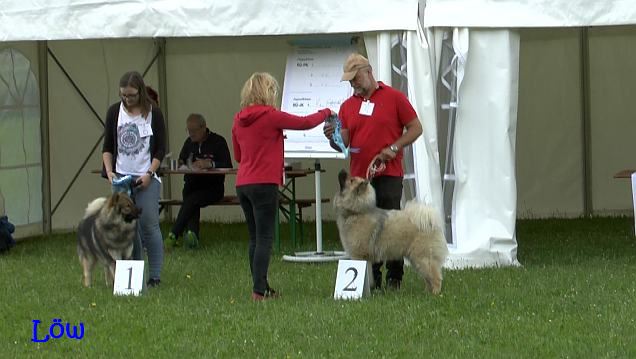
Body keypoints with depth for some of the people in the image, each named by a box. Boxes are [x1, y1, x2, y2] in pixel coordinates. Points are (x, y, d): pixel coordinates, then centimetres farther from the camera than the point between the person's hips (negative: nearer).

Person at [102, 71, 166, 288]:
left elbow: (160, 149, -1)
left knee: (149, 225, -9)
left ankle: (155, 276, -5)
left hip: (146, 178, -3)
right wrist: (109, 171, -4)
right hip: (121, 177, 3)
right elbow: (107, 146, 9)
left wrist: (149, 174, -11)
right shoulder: (115, 112, 5)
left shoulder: (153, 114, -3)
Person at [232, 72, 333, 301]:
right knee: (264, 238, -6)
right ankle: (259, 290, -12)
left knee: (255, 238, 13)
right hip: (264, 184, -7)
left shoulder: (239, 120, 10)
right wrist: (326, 113, 15)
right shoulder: (270, 116, -10)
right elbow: (305, 123, -4)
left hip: (243, 185, 7)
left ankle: (261, 287, 16)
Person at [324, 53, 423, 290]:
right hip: (359, 177, 4)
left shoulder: (394, 97, 2)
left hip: (388, 175, -4)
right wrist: (332, 138, -13)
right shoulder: (347, 106, 13)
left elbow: (415, 128, 2)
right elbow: (343, 144, 9)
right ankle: (371, 278, 6)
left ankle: (394, 277, 6)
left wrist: (393, 148, -10)